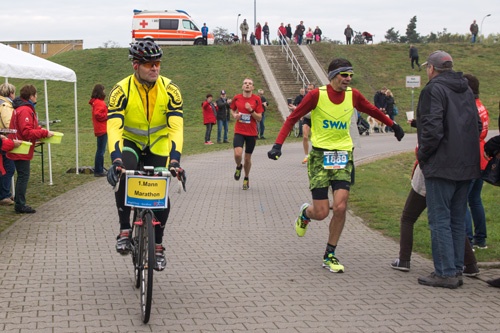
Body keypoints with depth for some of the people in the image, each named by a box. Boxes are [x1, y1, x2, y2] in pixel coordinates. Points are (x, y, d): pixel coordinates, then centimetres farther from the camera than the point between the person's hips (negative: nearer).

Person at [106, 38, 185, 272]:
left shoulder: (170, 90, -18)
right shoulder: (122, 90, -21)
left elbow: (176, 128, -25)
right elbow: (114, 128, -30)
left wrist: (175, 159, -39)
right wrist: (115, 159, -45)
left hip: (158, 146, 1)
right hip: (130, 143, -1)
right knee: (125, 176, -32)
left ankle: (158, 245, 13)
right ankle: (124, 230, -18)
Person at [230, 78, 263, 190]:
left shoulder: (257, 99, -5)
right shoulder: (236, 98, -1)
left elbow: (259, 118, -4)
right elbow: (232, 110, 17)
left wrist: (251, 111, -20)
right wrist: (235, 115, -4)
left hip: (251, 133, 0)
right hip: (239, 131, 0)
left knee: (247, 158, 8)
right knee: (238, 154, -20)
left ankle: (246, 178, 33)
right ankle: (239, 167, 15)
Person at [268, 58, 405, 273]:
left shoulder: (353, 96, 1)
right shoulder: (317, 95, -10)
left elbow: (371, 110, 21)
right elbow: (293, 118, -5)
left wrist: (393, 125, 29)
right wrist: (278, 144, -14)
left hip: (343, 156, 3)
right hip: (320, 155, -3)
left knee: (340, 207, -11)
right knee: (321, 213, -6)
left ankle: (329, 256, 7)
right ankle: (305, 213, 34)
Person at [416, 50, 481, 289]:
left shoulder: (434, 89, -11)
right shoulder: (466, 90, 15)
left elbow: (432, 128, -20)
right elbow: (477, 126, 20)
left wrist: (422, 154, -7)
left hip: (442, 166, -8)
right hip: (467, 166, 8)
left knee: (440, 220, -4)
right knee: (457, 220, 14)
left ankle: (446, 273, -4)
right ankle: (456, 269, 18)